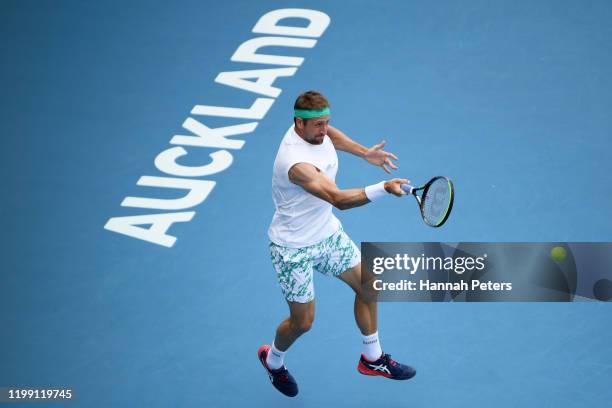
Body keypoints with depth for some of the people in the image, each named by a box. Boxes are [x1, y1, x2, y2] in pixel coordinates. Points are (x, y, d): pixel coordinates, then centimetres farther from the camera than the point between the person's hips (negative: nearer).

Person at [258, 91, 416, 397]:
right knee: (302, 321, 4)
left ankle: (372, 359, 29)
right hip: (294, 248, -8)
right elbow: (341, 200, -45)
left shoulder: (313, 129, -9)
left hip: (327, 232, 9)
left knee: (367, 286, 11)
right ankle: (273, 360, 37)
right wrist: (384, 188, -55)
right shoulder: (296, 162, -36)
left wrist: (364, 153, 19)